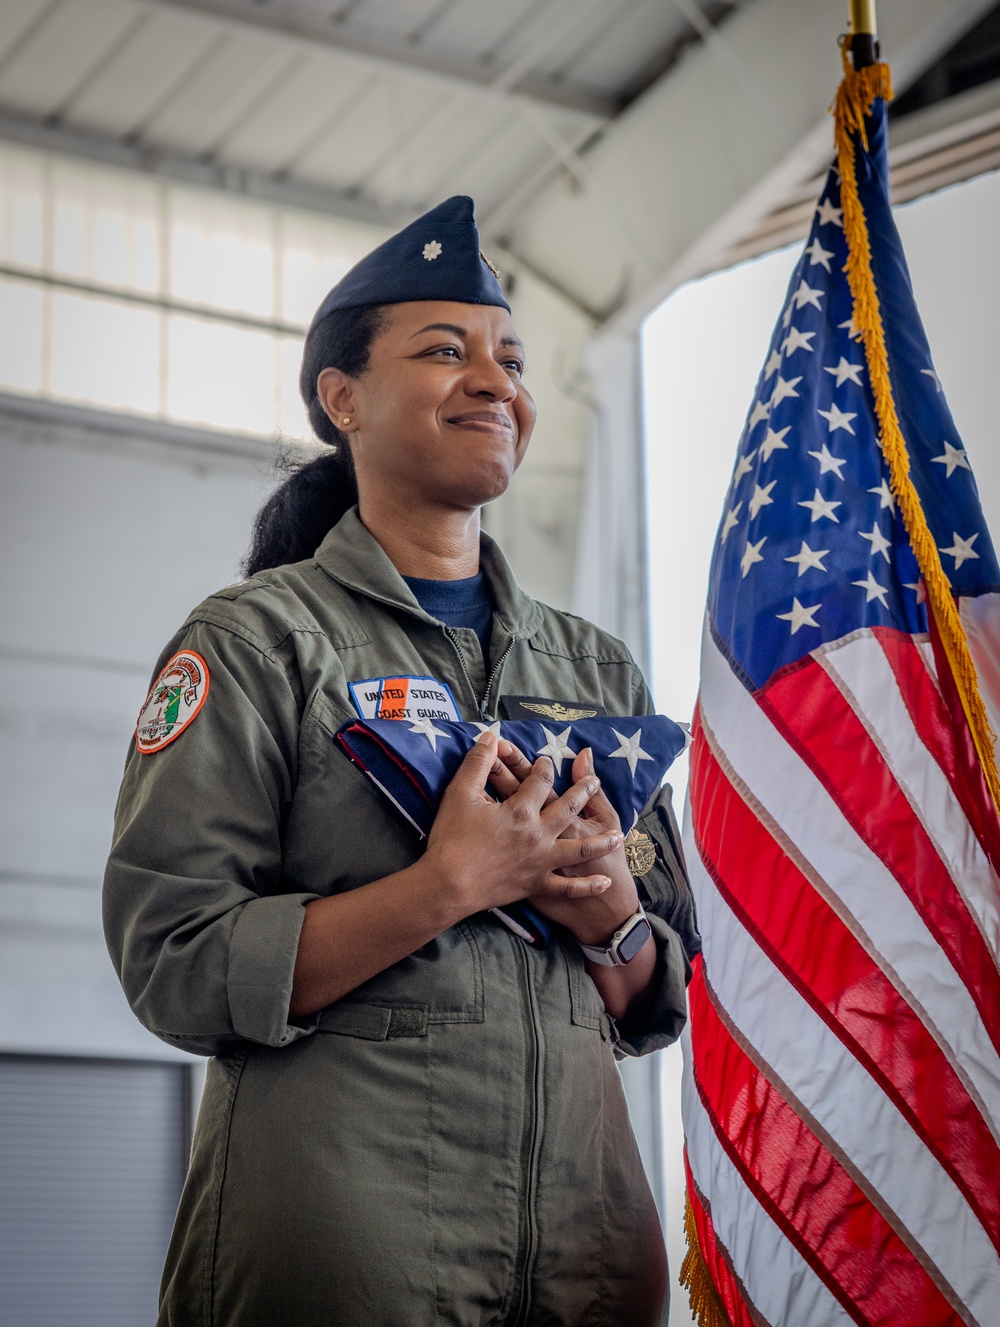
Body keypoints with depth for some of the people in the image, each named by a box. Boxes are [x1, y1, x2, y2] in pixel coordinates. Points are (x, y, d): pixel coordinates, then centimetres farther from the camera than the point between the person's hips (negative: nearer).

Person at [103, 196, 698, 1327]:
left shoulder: (595, 668, 13)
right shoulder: (258, 640, -3)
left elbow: (663, 1005, 15)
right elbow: (172, 962, -12)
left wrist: (611, 918, -7)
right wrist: (450, 886, -20)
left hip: (585, 1222, 5)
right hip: (335, 1223, -5)